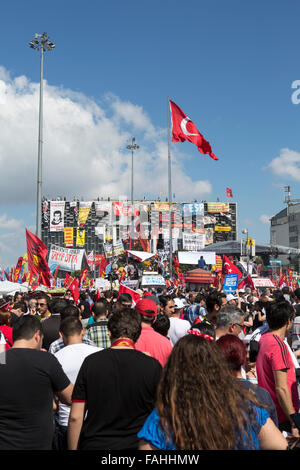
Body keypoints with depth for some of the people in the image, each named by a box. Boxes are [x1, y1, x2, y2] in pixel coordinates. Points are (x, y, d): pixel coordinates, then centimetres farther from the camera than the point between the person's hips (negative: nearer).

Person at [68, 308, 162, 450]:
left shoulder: (91, 362, -8)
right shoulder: (153, 366, -11)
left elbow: (75, 417, -6)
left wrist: (72, 448, 4)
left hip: (95, 444, 0)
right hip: (136, 444, 0)